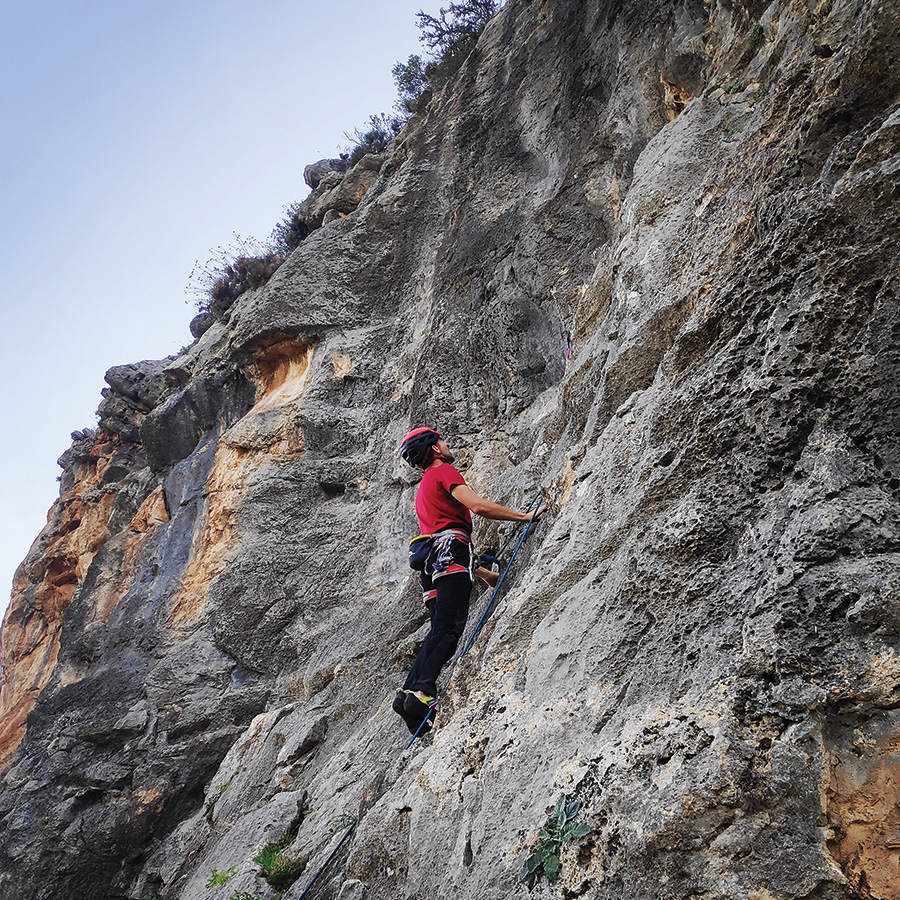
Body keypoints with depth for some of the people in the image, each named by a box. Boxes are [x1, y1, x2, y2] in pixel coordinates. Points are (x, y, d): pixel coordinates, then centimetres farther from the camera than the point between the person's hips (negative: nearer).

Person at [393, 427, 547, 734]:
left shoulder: (423, 489, 34)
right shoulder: (443, 471, 6)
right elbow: (478, 506, -11)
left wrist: (482, 573, 34)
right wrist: (525, 516, -2)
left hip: (432, 559, 9)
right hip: (451, 551, -9)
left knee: (440, 633, 3)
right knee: (448, 628, -20)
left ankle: (408, 692, -9)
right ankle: (422, 691, -33)